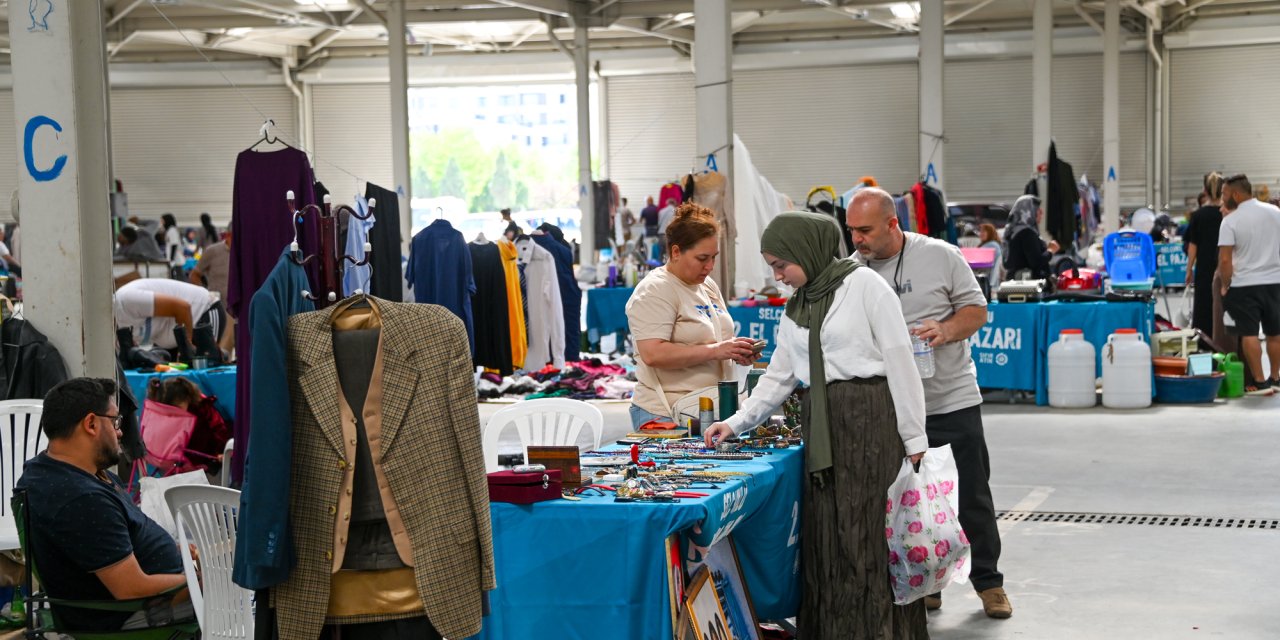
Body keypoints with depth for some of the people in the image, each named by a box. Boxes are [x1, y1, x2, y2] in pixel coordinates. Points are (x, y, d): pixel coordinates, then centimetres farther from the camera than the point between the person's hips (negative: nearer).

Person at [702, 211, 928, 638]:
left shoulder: (863, 284, -6)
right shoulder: (796, 309, 15)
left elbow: (899, 359, -9)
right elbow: (779, 377, 19)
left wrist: (913, 437, -11)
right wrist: (736, 423, 9)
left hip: (872, 416, -7)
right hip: (822, 423, 7)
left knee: (873, 533, -6)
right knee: (826, 535, 4)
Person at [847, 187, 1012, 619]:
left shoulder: (940, 256, -5)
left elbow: (977, 310, -1)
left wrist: (946, 329, -19)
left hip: (952, 400, -2)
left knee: (972, 498, 5)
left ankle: (988, 582, 19)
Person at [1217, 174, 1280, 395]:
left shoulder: (1231, 221, -11)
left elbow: (1225, 260, -14)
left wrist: (1226, 285, -1)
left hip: (1244, 285, -5)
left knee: (1249, 334, -1)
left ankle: (1259, 382, -1)